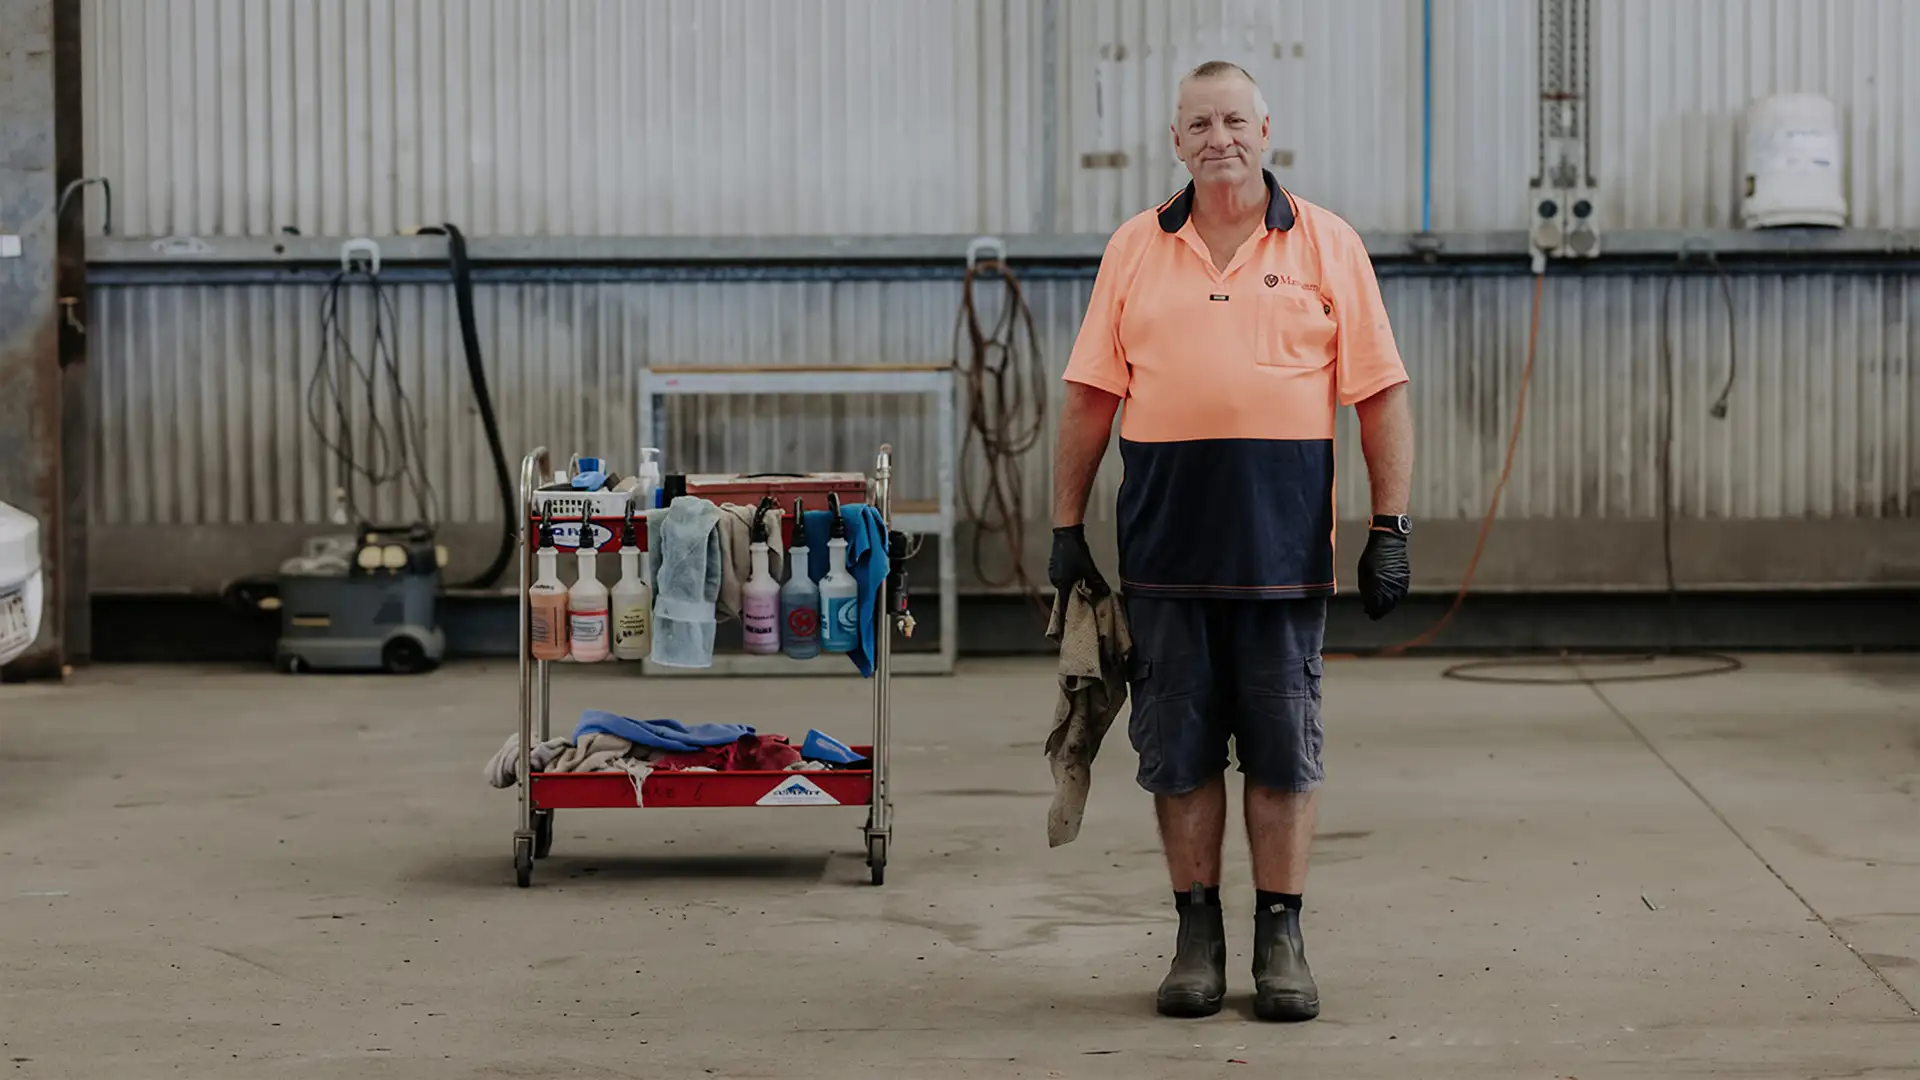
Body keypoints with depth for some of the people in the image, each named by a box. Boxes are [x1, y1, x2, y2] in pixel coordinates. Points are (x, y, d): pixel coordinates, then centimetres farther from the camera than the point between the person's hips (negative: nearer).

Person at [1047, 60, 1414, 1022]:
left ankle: (1280, 940, 12)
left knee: (1284, 751, 3)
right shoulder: (1135, 250, 8)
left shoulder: (1327, 246, 4)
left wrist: (1389, 527, -3)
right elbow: (1090, 398, 9)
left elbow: (1380, 394, 3)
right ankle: (1197, 936, 15)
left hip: (1284, 546, -1)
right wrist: (1067, 528, 4)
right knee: (1178, 750, 5)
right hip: (1164, 546, 1)